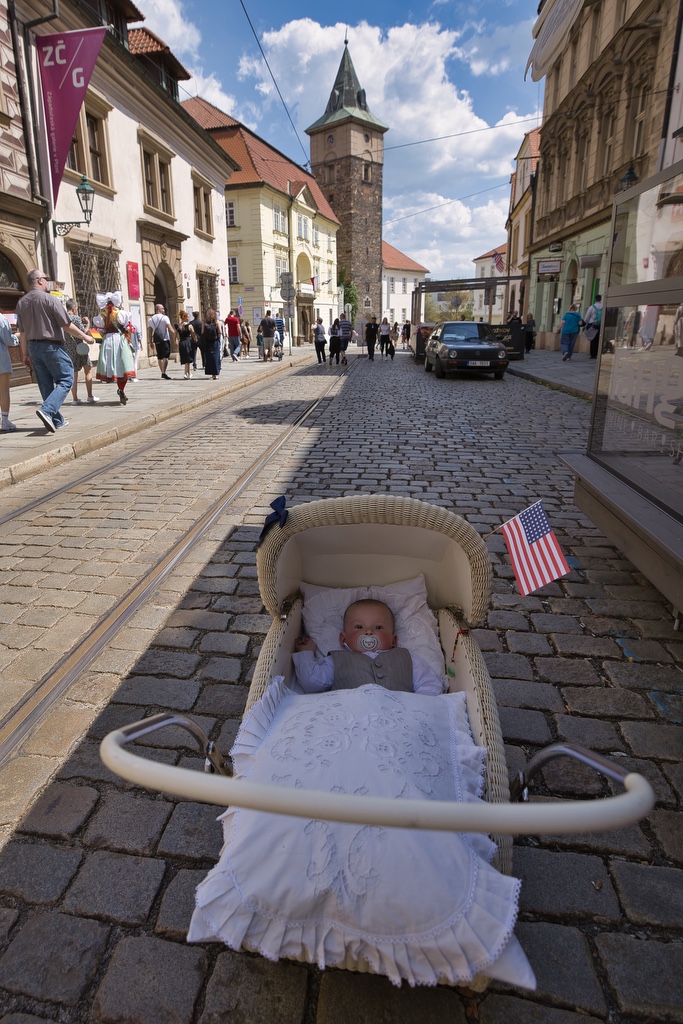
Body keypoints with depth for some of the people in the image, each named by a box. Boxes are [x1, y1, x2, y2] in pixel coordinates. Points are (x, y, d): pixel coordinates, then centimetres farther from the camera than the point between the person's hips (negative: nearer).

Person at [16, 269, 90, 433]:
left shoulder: (21, 302, 7)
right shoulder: (49, 299, -12)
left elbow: (22, 332, 9)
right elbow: (67, 326, -12)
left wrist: (25, 354, 15)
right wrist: (85, 337, 1)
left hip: (33, 346, 7)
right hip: (51, 346, -7)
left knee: (45, 384, 11)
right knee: (65, 380, -1)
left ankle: (57, 420, 16)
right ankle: (47, 410, -20)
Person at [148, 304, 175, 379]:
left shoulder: (150, 320, 10)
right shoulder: (164, 318, -6)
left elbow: (150, 332, 11)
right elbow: (171, 330, -15)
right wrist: (174, 338, -3)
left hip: (156, 340, 5)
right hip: (165, 339, -5)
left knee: (159, 357, 14)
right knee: (165, 356, -8)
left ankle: (162, 372, 23)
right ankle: (164, 372, -20)